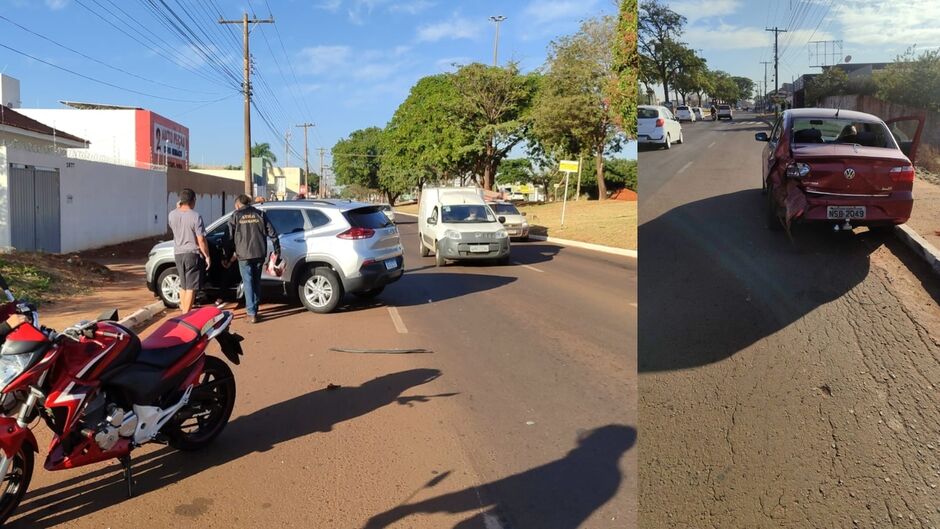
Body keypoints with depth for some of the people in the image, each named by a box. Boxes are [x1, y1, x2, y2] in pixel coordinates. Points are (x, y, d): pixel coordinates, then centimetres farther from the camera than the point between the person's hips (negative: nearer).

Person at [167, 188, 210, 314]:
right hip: (193, 254, -6)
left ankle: (183, 309, 27)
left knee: (183, 285, 20)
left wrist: (178, 208, 20)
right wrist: (207, 256, -7)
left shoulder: (172, 215, 0)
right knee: (191, 287, -1)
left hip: (178, 253, 6)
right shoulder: (195, 216, -16)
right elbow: (201, 240, -16)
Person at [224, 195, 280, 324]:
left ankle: (251, 313, -5)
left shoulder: (235, 216, 4)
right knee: (256, 281, 16)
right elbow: (272, 233, 4)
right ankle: (254, 309, 23)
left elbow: (229, 238, 5)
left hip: (244, 255, -3)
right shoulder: (260, 214, 9)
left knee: (248, 283, 0)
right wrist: (277, 250, 10)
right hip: (260, 254, 3)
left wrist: (229, 259, 12)